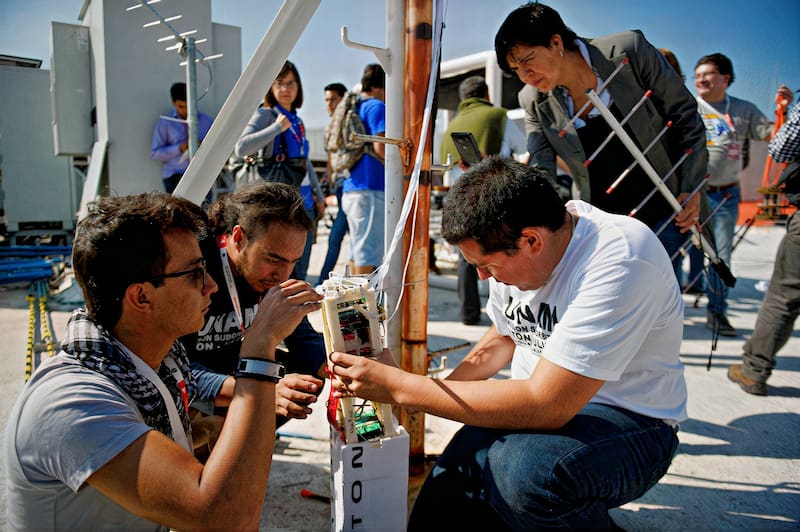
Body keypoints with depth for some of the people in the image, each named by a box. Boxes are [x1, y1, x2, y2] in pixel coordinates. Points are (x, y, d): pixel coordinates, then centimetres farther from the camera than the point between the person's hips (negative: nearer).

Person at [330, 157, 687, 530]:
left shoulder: (619, 261, -29)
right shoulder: (508, 248, -5)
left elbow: (545, 406, -32)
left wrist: (400, 386, -28)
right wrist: (435, 391, -4)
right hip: (541, 398, 6)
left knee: (521, 468, -34)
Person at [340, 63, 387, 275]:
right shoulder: (376, 106, -7)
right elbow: (381, 147, -19)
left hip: (351, 189, 9)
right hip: (370, 189, -9)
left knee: (357, 255, 14)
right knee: (369, 257, -7)